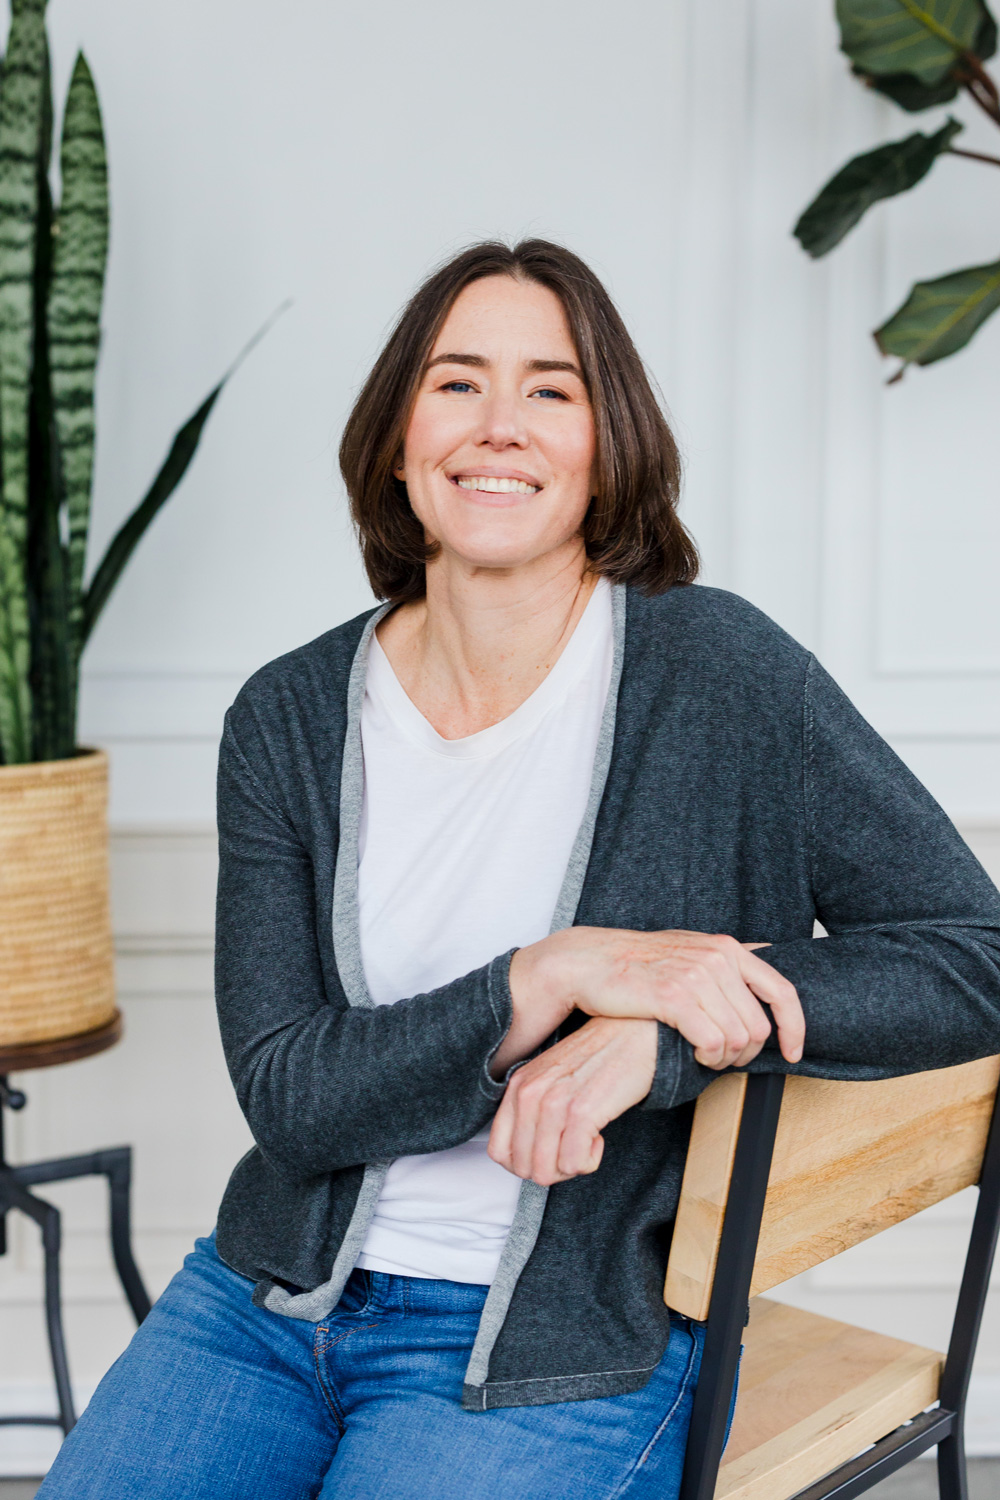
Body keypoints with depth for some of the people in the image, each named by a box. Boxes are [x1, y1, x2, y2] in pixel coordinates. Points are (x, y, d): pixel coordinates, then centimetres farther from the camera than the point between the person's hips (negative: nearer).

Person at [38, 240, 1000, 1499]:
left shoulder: (714, 672, -10)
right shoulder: (289, 721, -1)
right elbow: (287, 1096, -8)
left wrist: (654, 1035, -23)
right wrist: (554, 977, -24)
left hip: (557, 1354, -3)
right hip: (273, 1297, 4)